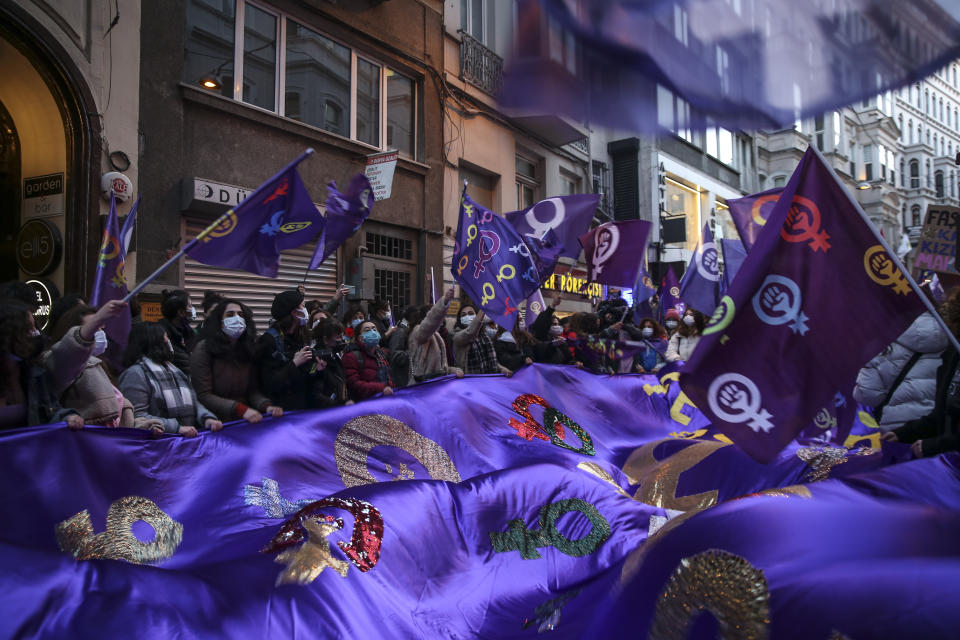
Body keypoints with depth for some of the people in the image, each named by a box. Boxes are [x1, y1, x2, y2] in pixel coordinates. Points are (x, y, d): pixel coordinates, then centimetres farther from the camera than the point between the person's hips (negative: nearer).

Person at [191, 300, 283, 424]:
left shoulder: (247, 349, 11)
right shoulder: (204, 349, -5)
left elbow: (253, 390, 8)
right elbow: (203, 395, -12)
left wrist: (267, 406, -15)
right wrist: (242, 410, -22)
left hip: (245, 423, 5)